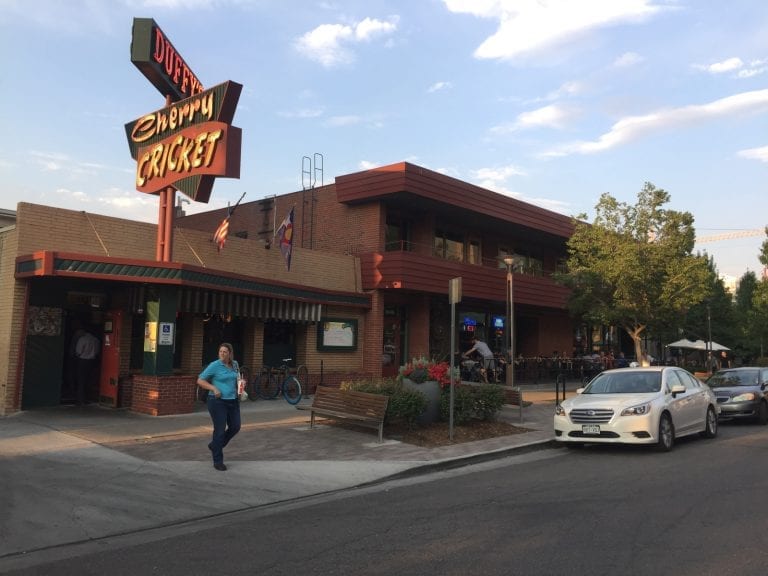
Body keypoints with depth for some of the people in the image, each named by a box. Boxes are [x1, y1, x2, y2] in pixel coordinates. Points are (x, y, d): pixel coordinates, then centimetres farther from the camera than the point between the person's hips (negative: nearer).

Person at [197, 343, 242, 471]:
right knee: (220, 430, -2)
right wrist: (214, 388, -20)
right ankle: (218, 461, 10)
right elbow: (200, 380, -8)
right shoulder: (214, 365, -11)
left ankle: (214, 445, 30)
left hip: (232, 401, 6)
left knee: (235, 427, 7)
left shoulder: (234, 364, 7)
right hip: (218, 401, -6)